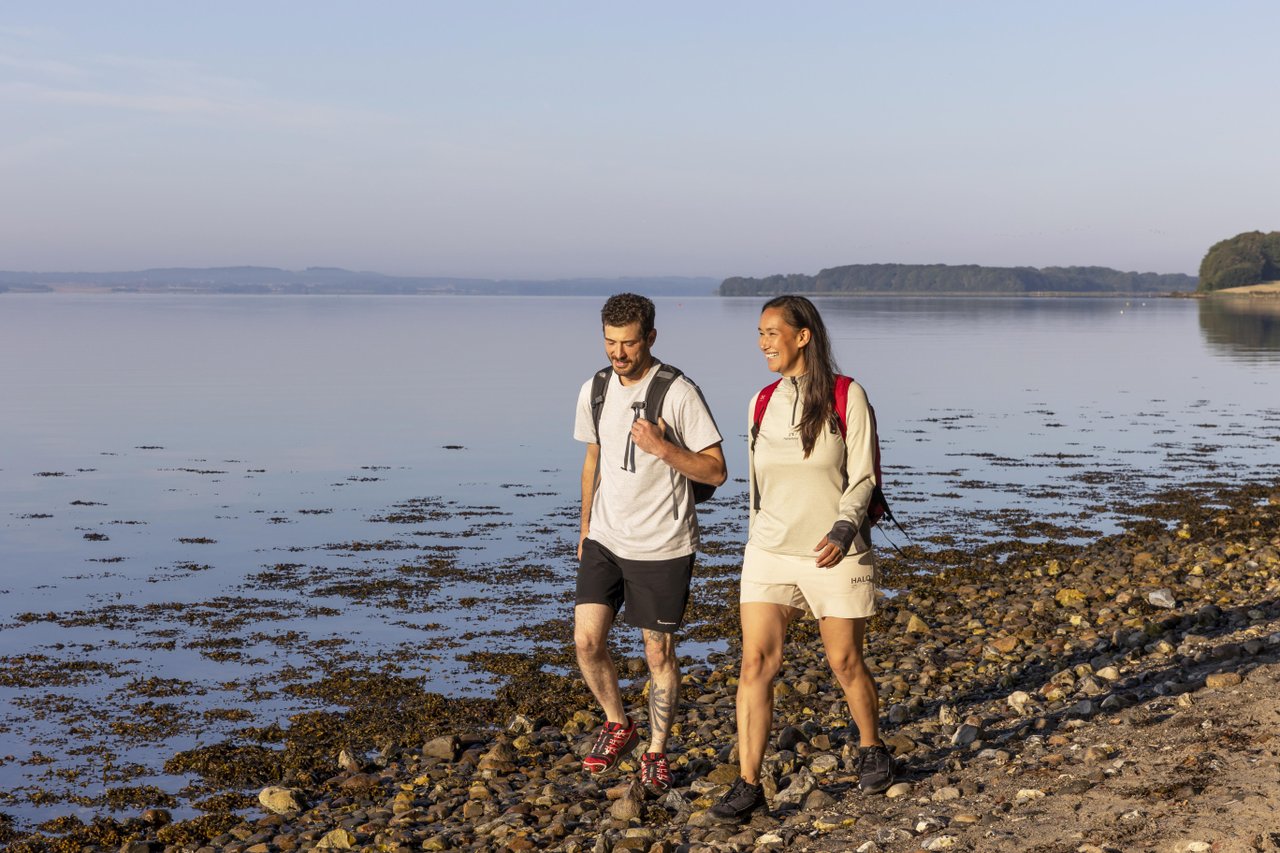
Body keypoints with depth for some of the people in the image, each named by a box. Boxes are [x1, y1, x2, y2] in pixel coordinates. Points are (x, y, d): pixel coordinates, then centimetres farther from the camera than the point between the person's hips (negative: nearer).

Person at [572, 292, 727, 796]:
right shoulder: (595, 391, 5)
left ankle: (656, 753, 21)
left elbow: (715, 471, -11)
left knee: (659, 653, 4)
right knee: (587, 640, -5)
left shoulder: (679, 394, -13)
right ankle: (618, 726, 20)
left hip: (662, 546, -4)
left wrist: (662, 447, -25)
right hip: (605, 540, 5)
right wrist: (585, 529, 20)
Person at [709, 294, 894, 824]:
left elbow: (863, 476, -8)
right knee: (756, 662, -7)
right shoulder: (763, 402, 7)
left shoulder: (846, 397, -7)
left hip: (835, 555, -3)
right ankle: (748, 785, -4)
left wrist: (844, 528, -24)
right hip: (769, 553, 4)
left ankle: (871, 750, 35)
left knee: (845, 663, 9)